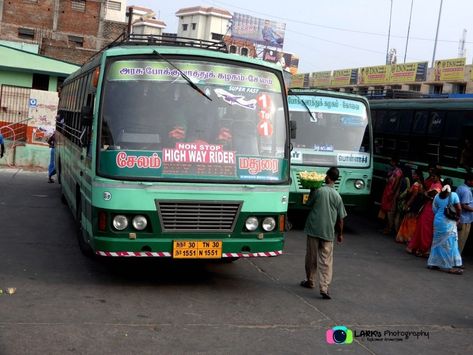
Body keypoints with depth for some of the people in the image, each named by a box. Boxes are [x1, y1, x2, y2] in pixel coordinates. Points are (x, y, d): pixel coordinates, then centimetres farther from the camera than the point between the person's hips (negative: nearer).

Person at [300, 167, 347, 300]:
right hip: (328, 232, 1)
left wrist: (311, 192, 22)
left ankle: (310, 281, 29)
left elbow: (308, 204, 9)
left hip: (313, 229, -1)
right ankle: (324, 287, -10)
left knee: (311, 257, 15)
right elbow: (340, 218, 2)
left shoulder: (318, 191, -8)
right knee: (326, 260, 1)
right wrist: (340, 234, 13)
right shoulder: (337, 196, -2)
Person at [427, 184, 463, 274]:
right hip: (449, 223, -4)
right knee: (450, 243, 1)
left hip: (438, 221, 4)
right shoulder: (454, 195, -6)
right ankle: (451, 266, 2)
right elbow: (459, 209, -8)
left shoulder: (437, 196, 4)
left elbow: (434, 209, 6)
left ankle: (434, 263, 17)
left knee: (438, 242, 13)